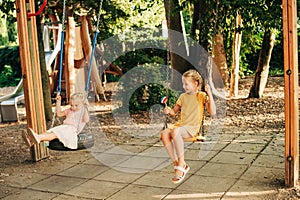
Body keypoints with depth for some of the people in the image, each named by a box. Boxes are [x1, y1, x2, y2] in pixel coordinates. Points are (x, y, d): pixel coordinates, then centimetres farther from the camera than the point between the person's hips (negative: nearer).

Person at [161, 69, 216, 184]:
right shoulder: (183, 96, 19)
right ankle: (176, 164, -17)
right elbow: (174, 112, 27)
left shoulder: (202, 96, 4)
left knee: (176, 131, -36)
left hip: (192, 128, -5)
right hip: (180, 125, 6)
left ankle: (181, 163, -24)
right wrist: (169, 111, 3)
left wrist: (209, 94, -13)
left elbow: (212, 113, -6)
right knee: (164, 134, -25)